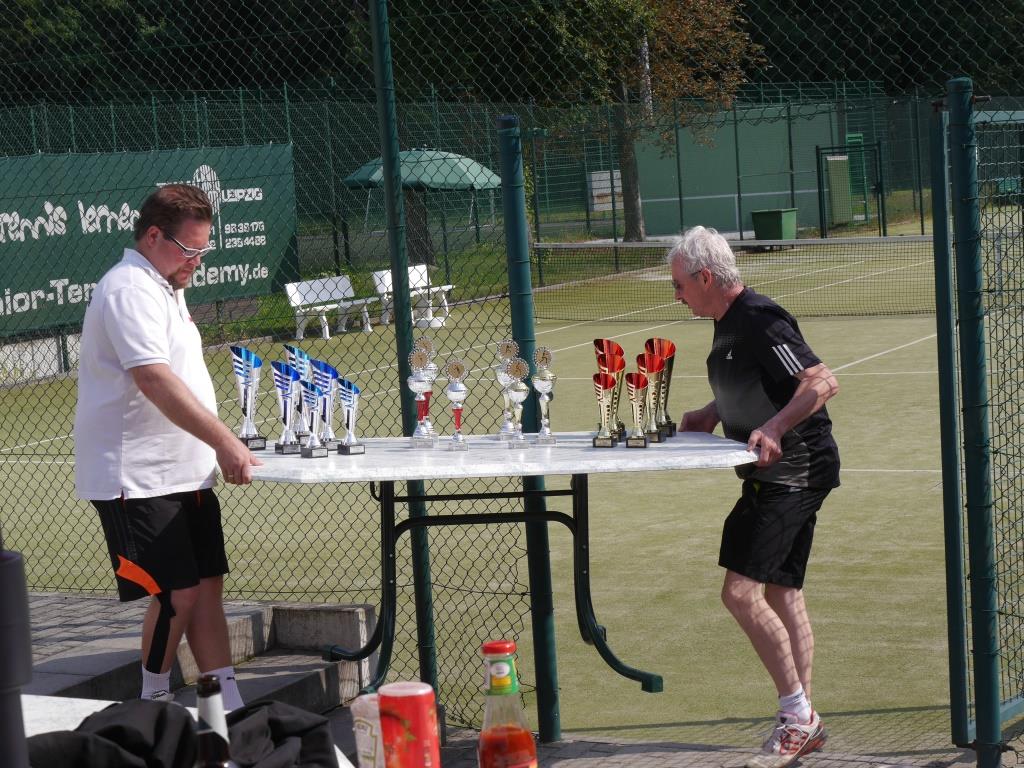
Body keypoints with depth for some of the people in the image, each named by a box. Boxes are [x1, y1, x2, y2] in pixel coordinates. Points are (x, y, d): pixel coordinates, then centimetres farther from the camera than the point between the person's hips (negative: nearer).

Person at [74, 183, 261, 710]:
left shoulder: (165, 288, 17)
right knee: (177, 595, -9)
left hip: (185, 473, 10)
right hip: (137, 479, -10)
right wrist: (223, 440, -34)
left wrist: (217, 448, 24)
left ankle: (228, 708, 11)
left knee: (207, 586, 7)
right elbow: (153, 379, -28)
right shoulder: (129, 290, -16)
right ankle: (154, 708, 8)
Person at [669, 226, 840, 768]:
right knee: (782, 594, 13)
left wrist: (773, 428, -34)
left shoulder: (761, 322, -18)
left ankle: (796, 713, -4)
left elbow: (822, 383, -24)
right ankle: (803, 723, 19)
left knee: (741, 591, -14)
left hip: (791, 474, -11)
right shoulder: (728, 325, 13)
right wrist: (711, 414, 12)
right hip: (775, 476, 11)